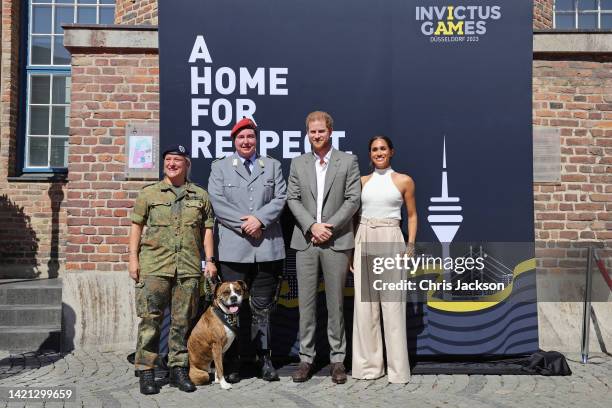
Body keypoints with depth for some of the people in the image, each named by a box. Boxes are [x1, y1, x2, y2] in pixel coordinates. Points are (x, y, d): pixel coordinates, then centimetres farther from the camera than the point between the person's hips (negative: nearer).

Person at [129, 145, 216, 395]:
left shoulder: (200, 195, 12)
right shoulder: (149, 193, 9)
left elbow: (207, 229, 12)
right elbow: (136, 226, 7)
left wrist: (210, 259, 4)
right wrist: (133, 258, -1)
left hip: (189, 268, 2)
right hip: (154, 266, -1)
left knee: (182, 321, 7)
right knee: (150, 319, -2)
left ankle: (178, 369, 18)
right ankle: (145, 371, 8)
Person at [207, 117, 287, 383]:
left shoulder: (272, 166, 16)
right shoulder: (220, 167, 11)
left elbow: (281, 198, 4)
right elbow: (217, 202, -1)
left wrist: (259, 219, -11)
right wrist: (243, 225, -11)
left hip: (267, 247, 1)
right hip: (233, 248, -1)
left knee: (262, 307, 7)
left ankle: (265, 359, 16)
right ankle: (233, 364, 11)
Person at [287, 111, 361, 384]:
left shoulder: (348, 161, 3)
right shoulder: (298, 163, 10)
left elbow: (353, 200, -3)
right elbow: (292, 199, 3)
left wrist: (329, 227, -11)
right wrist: (312, 226, -11)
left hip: (336, 240, -2)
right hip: (305, 241, 2)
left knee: (335, 302, 4)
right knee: (306, 302, 5)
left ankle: (337, 359, 15)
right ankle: (306, 358, 15)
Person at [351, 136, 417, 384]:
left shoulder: (404, 181, 3)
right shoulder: (363, 181, 10)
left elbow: (412, 215, 7)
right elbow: (355, 214, 13)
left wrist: (410, 246, -4)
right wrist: (351, 248, 5)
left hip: (391, 242, -3)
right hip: (364, 241, 3)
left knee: (392, 305, -2)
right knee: (364, 304, 4)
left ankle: (397, 368, 9)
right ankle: (368, 364, 15)